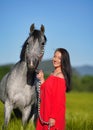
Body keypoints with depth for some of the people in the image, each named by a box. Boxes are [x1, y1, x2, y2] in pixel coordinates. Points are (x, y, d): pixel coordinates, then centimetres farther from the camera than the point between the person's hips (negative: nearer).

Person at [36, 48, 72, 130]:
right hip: (46, 112, 8)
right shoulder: (53, 75, 10)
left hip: (53, 114, -8)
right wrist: (42, 80, 8)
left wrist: (53, 117, -20)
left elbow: (59, 100, -18)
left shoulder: (60, 77, -15)